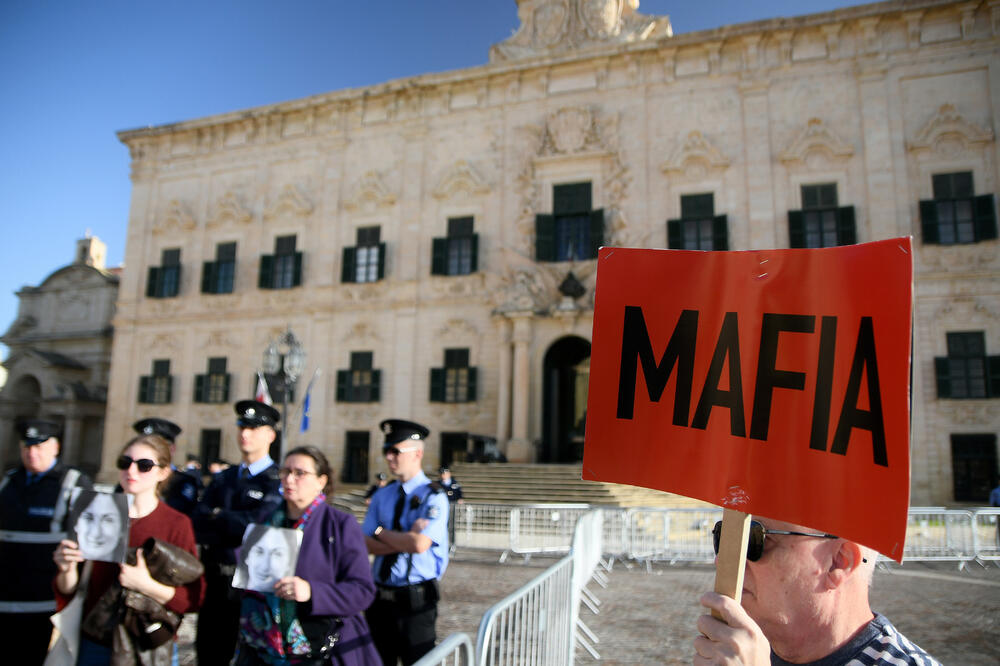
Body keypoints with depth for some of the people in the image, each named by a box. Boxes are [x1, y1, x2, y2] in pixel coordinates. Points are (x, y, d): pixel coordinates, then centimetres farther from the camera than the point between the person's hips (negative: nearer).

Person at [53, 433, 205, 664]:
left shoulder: (178, 524, -8)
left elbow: (193, 599, -11)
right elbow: (67, 593, 3)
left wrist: (148, 586, -26)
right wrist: (68, 570, -18)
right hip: (96, 643, 2)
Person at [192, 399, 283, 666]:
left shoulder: (278, 481, -9)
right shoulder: (222, 479, 12)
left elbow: (256, 523, -21)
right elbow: (198, 525, 2)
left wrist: (217, 516, -7)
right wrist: (233, 526, -15)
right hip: (215, 583, 6)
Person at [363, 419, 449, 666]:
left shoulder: (433, 497, -11)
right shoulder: (381, 496, 7)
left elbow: (419, 544, -24)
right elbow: (366, 544, -2)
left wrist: (381, 533, -9)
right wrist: (405, 541, -16)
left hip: (416, 601, -5)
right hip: (381, 599, 6)